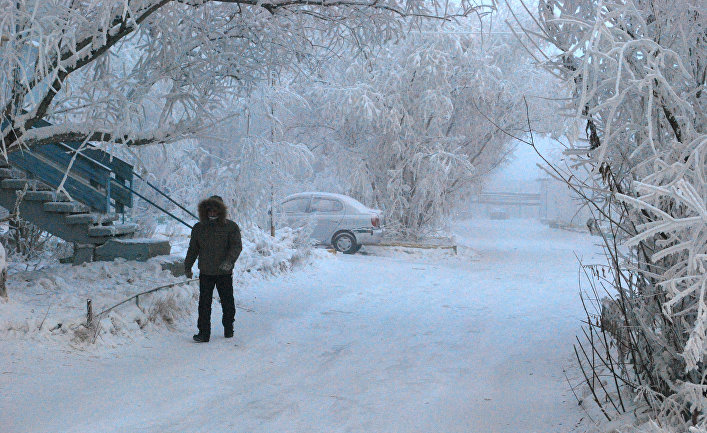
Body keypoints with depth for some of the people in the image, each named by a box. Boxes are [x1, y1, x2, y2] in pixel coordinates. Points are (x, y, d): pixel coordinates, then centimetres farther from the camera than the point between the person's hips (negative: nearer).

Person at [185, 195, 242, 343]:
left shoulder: (231, 227, -2)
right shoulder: (198, 228, 8)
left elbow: (236, 246, -11)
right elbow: (193, 249, 17)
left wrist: (229, 260, -28)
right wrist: (187, 266, 18)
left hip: (224, 273, -2)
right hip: (205, 273, 2)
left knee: (227, 303, 8)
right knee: (204, 304, -1)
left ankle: (228, 328, 26)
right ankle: (204, 332, 4)